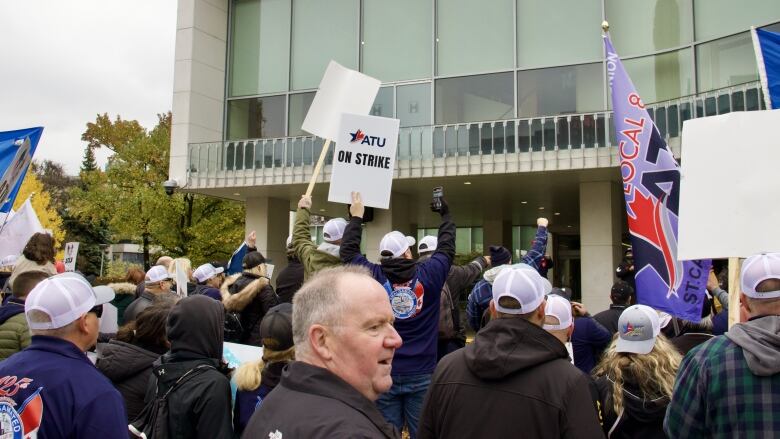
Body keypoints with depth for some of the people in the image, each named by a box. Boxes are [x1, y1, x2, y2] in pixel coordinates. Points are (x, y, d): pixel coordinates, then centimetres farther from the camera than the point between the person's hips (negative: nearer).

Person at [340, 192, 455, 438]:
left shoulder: (374, 277, -6)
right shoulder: (428, 275, -6)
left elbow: (348, 252, 8)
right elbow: (446, 248, 11)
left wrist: (356, 217, 20)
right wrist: (445, 215, 25)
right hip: (422, 374, 0)